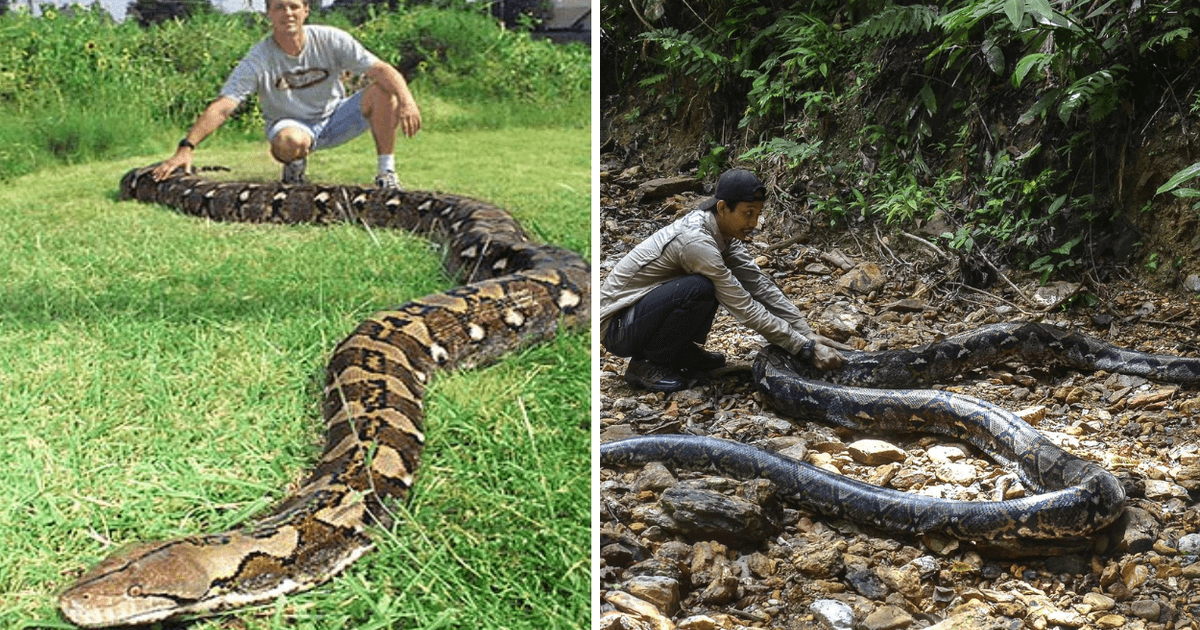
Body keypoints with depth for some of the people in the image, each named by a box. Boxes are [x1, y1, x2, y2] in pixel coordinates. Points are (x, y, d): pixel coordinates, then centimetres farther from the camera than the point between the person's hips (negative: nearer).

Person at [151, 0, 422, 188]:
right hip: (291, 123, -2)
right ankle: (294, 167, -1)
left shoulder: (330, 40, -13)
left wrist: (406, 101, -37)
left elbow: (381, 70, -17)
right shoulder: (258, 59, -18)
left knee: (383, 91, -22)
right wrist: (186, 147, -37)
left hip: (334, 118, 2)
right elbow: (222, 107, -25)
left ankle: (386, 173, -12)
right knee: (290, 141, -41)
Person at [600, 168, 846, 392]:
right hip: (615, 326, -9)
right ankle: (645, 364, -12)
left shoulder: (723, 232, -1)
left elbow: (760, 285, 2)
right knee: (699, 289, -31)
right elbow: (746, 310, -26)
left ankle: (681, 350, 8)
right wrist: (808, 348, -22)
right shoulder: (696, 241, -29)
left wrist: (808, 333, -5)